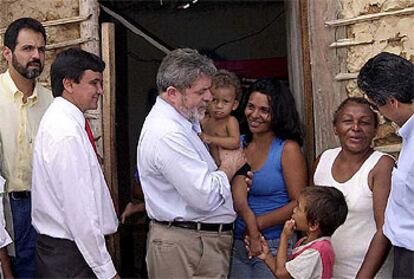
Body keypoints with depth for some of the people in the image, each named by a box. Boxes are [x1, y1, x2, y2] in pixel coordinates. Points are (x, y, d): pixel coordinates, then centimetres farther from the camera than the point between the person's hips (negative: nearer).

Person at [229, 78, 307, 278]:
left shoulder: (288, 149, -6)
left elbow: (299, 203, -12)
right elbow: (237, 197, -5)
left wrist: (258, 223, -13)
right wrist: (250, 222, -21)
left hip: (274, 246, -4)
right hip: (238, 244, 4)